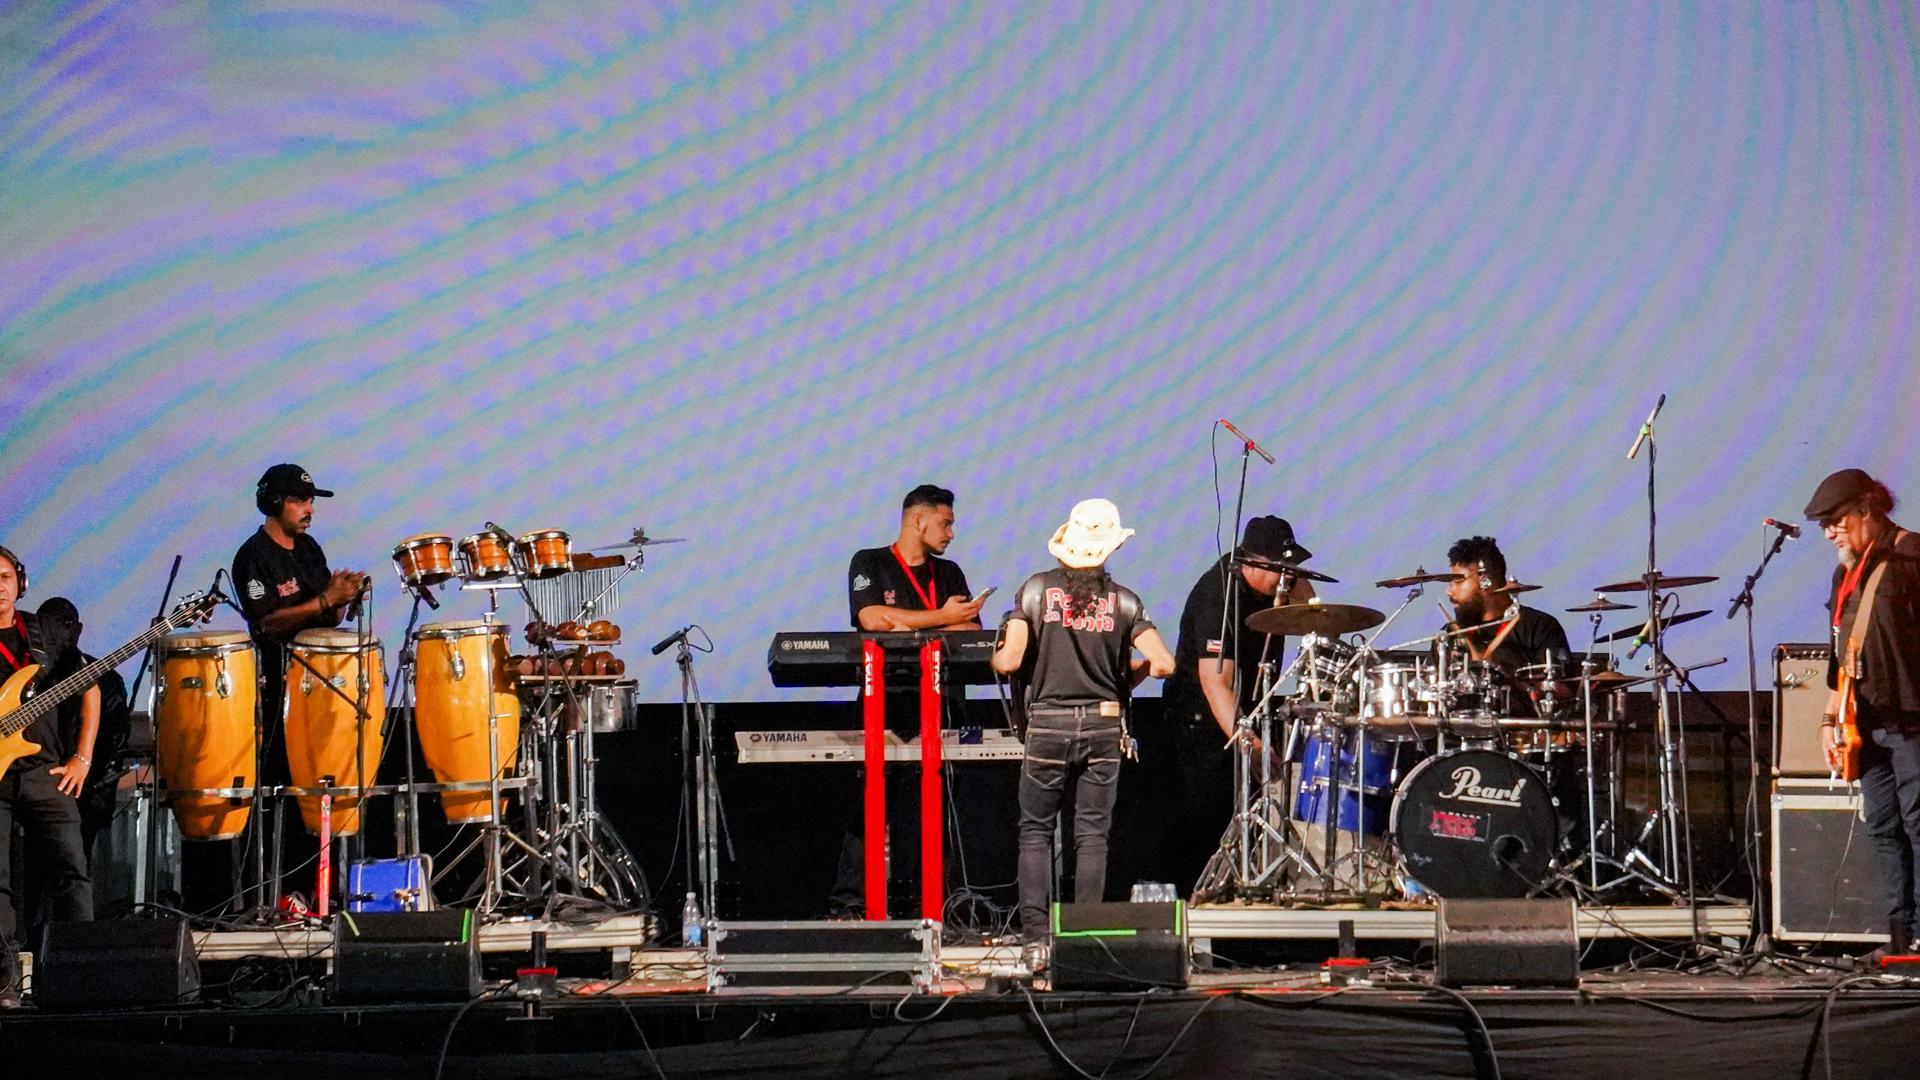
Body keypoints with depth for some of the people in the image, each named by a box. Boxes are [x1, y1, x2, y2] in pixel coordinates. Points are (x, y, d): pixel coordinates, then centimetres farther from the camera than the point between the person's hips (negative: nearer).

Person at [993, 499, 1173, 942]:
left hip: (1048, 726, -1)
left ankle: (1034, 928, 2)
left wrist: (995, 656, 13)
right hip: (1103, 726, 1)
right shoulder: (1123, 601, -1)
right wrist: (1127, 678, 11)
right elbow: (1163, 663, -8)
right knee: (1092, 834, 8)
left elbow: (1009, 661, -10)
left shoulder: (1036, 589, -5)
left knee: (1035, 831, 10)